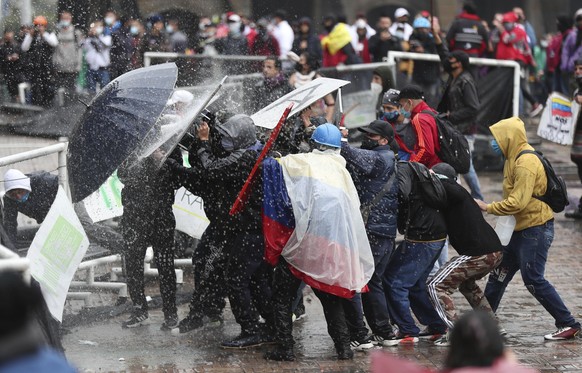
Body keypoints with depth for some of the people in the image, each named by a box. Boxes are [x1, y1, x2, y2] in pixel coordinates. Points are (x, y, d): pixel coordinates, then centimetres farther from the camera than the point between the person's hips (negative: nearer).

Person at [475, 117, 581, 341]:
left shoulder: (526, 162, -21)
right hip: (522, 229, 10)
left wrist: (488, 208, -17)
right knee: (500, 272, 13)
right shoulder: (514, 158, 11)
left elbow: (518, 202, -26)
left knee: (533, 280, -8)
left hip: (536, 228, -10)